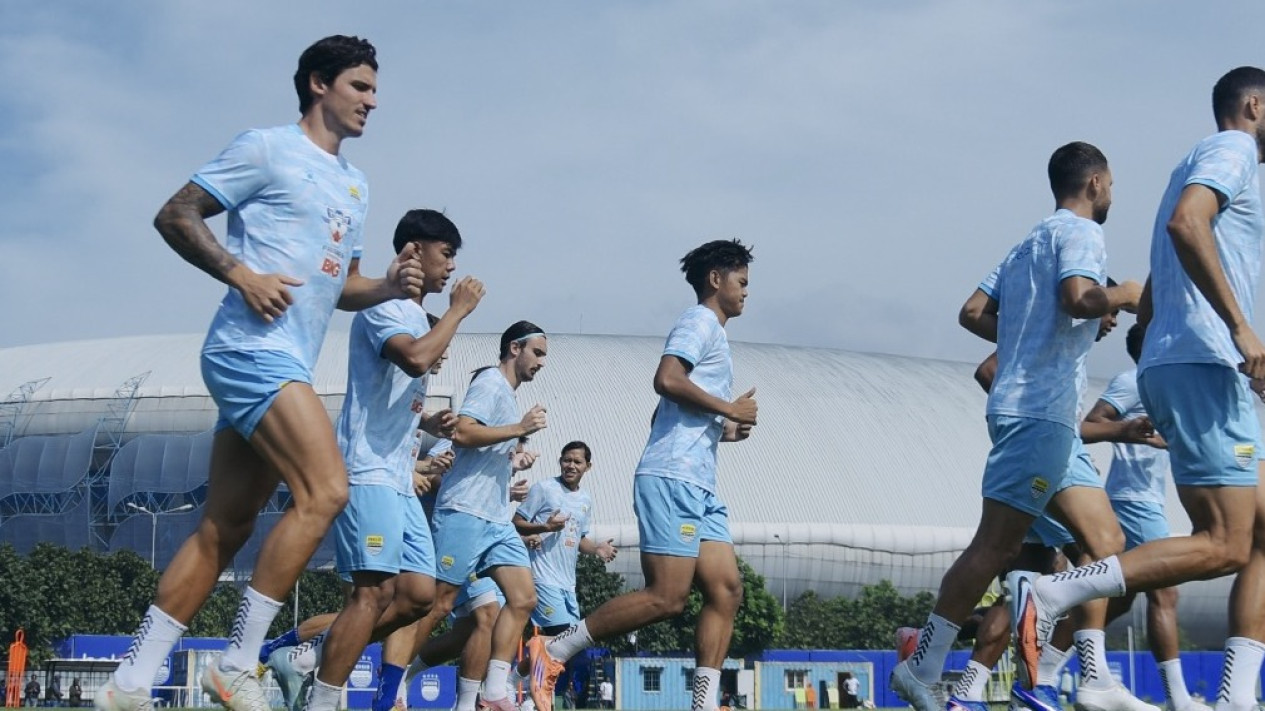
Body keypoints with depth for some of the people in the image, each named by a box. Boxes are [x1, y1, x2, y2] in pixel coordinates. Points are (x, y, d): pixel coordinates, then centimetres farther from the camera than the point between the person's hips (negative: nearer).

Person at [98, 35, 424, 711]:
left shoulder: (356, 186, 22)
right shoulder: (268, 149, -2)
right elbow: (175, 216, -5)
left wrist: (387, 287, 7)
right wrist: (241, 273, -16)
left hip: (288, 367, 9)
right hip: (251, 347, -9)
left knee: (223, 530, 5)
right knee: (324, 491, -20)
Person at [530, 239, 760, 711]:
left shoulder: (714, 334, 28)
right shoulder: (700, 322, -1)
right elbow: (667, 380, -19)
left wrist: (726, 430, 18)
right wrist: (730, 409, -11)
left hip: (700, 488, 10)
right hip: (672, 478, -10)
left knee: (726, 591, -2)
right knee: (666, 598, -16)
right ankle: (553, 651, -9)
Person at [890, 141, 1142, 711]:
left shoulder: (1031, 242, 23)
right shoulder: (1080, 232, -3)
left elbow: (973, 313, 19)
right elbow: (1078, 297, -22)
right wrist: (1122, 295, -4)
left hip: (1020, 407, 10)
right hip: (1041, 411, -10)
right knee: (995, 545, -11)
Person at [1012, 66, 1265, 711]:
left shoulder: (1206, 162, 29)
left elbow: (1148, 305, 29)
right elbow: (1185, 222, -23)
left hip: (1172, 365, 10)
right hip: (1202, 363, -10)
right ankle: (1051, 593, -20)